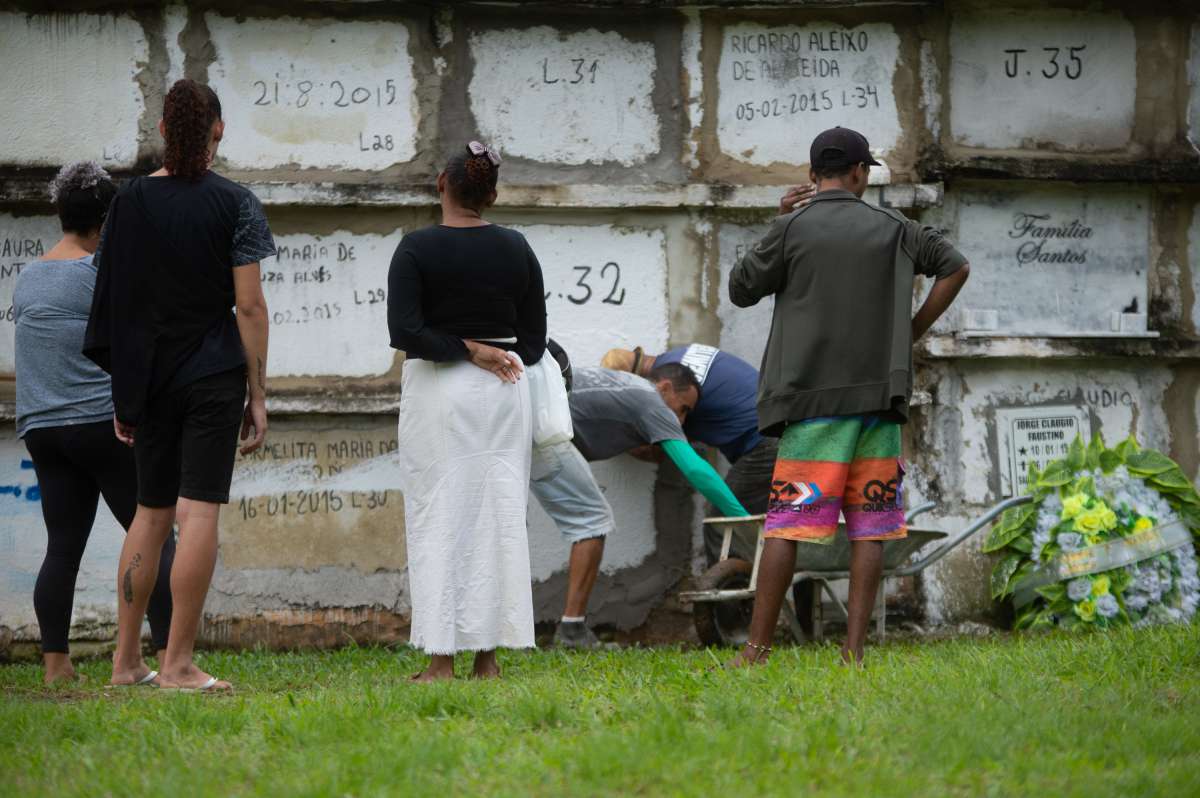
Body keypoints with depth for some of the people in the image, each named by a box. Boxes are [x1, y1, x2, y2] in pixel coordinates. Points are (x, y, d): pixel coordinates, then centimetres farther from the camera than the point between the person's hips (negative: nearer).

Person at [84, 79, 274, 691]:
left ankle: (126, 658, 14)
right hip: (214, 374, -4)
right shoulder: (234, 204, -6)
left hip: (149, 378, 4)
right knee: (199, 510, -4)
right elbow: (250, 306, -9)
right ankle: (179, 663, -7)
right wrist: (258, 394, -4)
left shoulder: (130, 202, 4)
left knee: (151, 510, 14)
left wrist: (123, 391, 12)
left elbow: (114, 299, 5)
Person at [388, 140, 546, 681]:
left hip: (436, 392, -3)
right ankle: (489, 653, 5)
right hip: (503, 394, 4)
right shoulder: (515, 249, 5)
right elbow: (535, 340, 8)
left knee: (438, 518, -2)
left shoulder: (418, 249, -7)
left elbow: (404, 330, -16)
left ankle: (441, 657, -6)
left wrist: (466, 351, -9)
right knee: (500, 515, 6)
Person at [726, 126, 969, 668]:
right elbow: (954, 267, 12)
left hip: (814, 399, -2)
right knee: (868, 526, 4)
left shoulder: (791, 230, -2)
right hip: (881, 395, 2)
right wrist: (910, 333, 14)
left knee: (786, 522, -2)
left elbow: (740, 291, 6)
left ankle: (757, 648, -4)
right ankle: (854, 649, 0)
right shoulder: (891, 230, 8)